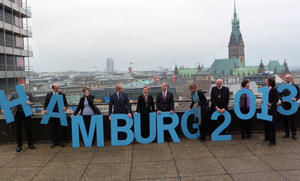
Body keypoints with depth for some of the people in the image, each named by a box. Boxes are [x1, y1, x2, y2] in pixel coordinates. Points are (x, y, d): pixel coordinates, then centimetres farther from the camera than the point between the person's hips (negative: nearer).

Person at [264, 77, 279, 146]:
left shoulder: (274, 89, -10)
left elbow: (276, 99, -11)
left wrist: (271, 104, -23)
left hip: (272, 109, -7)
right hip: (266, 109, 7)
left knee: (272, 125, -4)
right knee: (266, 124, 15)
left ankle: (272, 141, 1)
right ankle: (267, 137, 31)